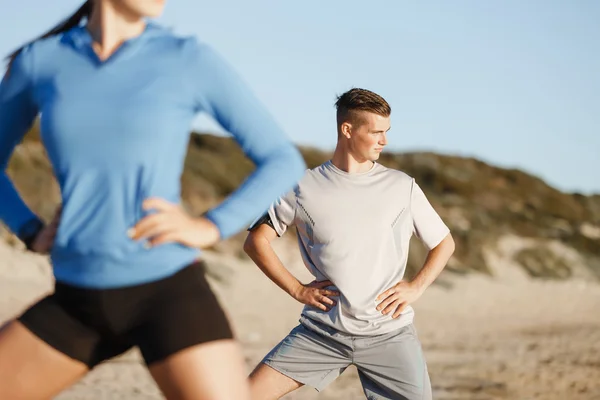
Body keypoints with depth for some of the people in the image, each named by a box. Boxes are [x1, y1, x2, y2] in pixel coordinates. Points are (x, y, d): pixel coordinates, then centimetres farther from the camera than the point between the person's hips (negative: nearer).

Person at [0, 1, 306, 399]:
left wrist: (211, 228, -10)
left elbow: (284, 161, 2)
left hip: (171, 293, -3)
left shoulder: (193, 61, -2)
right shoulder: (38, 61, 5)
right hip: (80, 302, 4)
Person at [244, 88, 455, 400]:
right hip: (322, 330, 0)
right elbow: (256, 240, 6)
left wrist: (416, 287, -1)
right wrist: (296, 289, -2)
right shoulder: (305, 188, 2)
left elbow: (444, 243, 13)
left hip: (388, 333, 0)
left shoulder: (403, 187, 4)